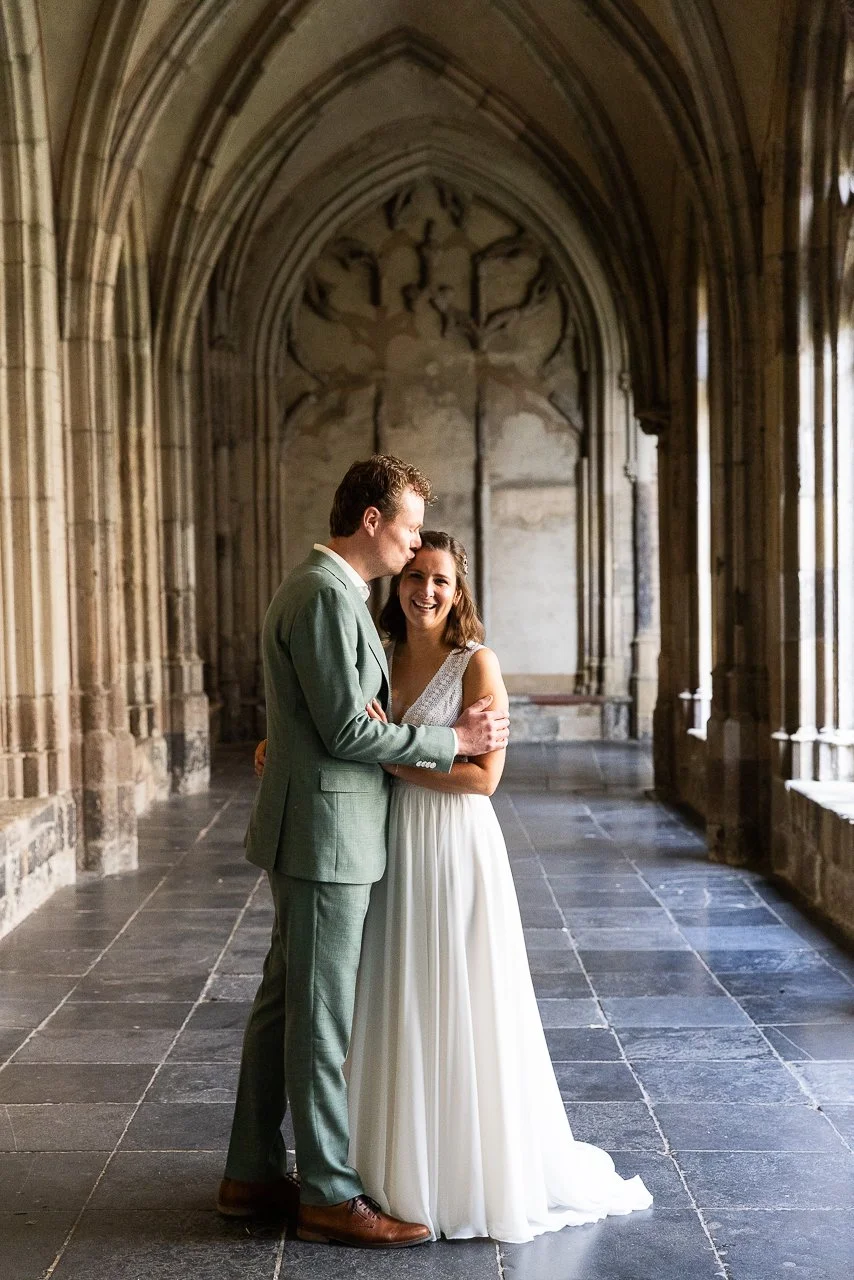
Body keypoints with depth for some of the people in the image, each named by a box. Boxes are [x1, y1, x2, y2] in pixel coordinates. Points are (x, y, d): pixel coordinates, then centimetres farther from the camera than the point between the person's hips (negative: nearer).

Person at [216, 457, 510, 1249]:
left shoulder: (330, 591, 15)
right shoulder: (325, 596, -18)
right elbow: (346, 730, -21)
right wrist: (455, 740, -14)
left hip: (318, 833, 11)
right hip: (324, 834, -11)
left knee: (284, 1002, 15)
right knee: (321, 1017, -1)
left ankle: (252, 1174, 25)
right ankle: (330, 1195, 10)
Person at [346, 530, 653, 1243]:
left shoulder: (477, 664, -8)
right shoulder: (381, 661, 8)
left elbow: (484, 775, -14)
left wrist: (392, 755, -18)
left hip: (455, 850, -5)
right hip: (391, 849, 6)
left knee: (458, 1009, 2)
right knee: (397, 1007, 12)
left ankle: (476, 1171, 18)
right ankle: (402, 1162, 26)